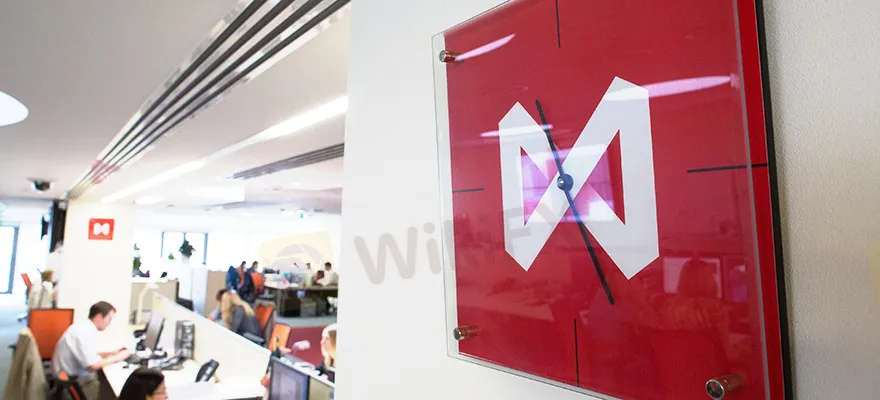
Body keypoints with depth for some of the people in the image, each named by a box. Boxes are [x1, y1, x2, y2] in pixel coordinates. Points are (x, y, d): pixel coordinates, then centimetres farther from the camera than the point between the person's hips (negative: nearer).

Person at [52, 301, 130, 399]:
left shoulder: (85, 327, 7)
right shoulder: (85, 331, -22)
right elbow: (93, 365, -26)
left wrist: (112, 353, 8)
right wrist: (117, 358, -14)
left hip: (76, 374, 9)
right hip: (72, 380, -9)